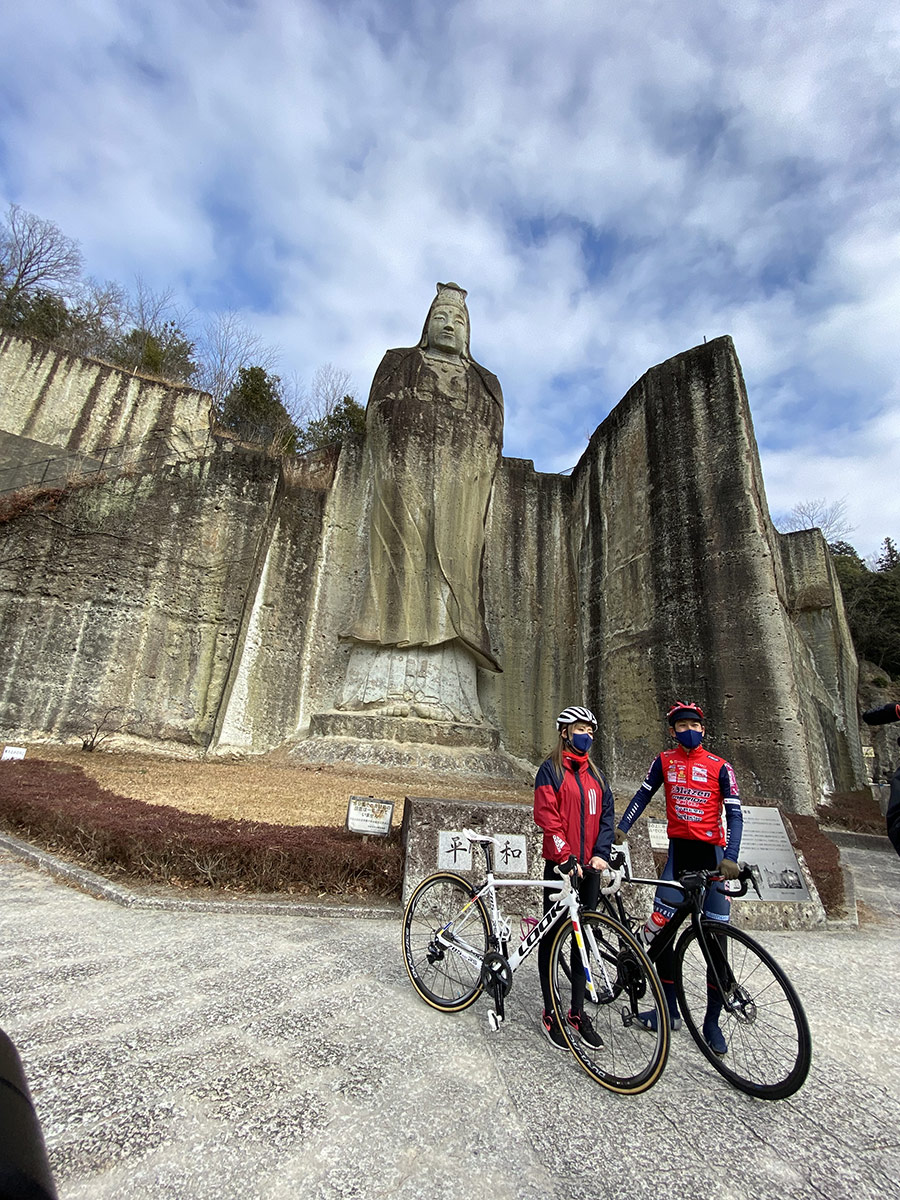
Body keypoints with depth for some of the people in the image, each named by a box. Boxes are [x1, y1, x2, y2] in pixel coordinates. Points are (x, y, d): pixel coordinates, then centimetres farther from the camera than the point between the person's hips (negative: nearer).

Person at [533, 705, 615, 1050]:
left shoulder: (595, 774, 11)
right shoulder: (551, 770, -6)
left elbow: (606, 814, 7)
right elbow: (547, 817, -13)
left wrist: (601, 853, -6)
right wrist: (566, 857, -19)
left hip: (590, 866, 5)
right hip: (560, 865, -5)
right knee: (551, 936, 7)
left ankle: (578, 1011, 27)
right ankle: (549, 1013, 20)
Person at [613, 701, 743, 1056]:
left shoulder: (719, 767, -3)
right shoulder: (665, 761, 3)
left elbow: (734, 814, -4)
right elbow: (643, 795, 7)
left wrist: (731, 857, -16)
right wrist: (621, 828, 0)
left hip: (711, 853, -2)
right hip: (678, 849, 2)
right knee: (659, 926, -1)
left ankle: (712, 1021, 20)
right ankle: (670, 1009, 18)